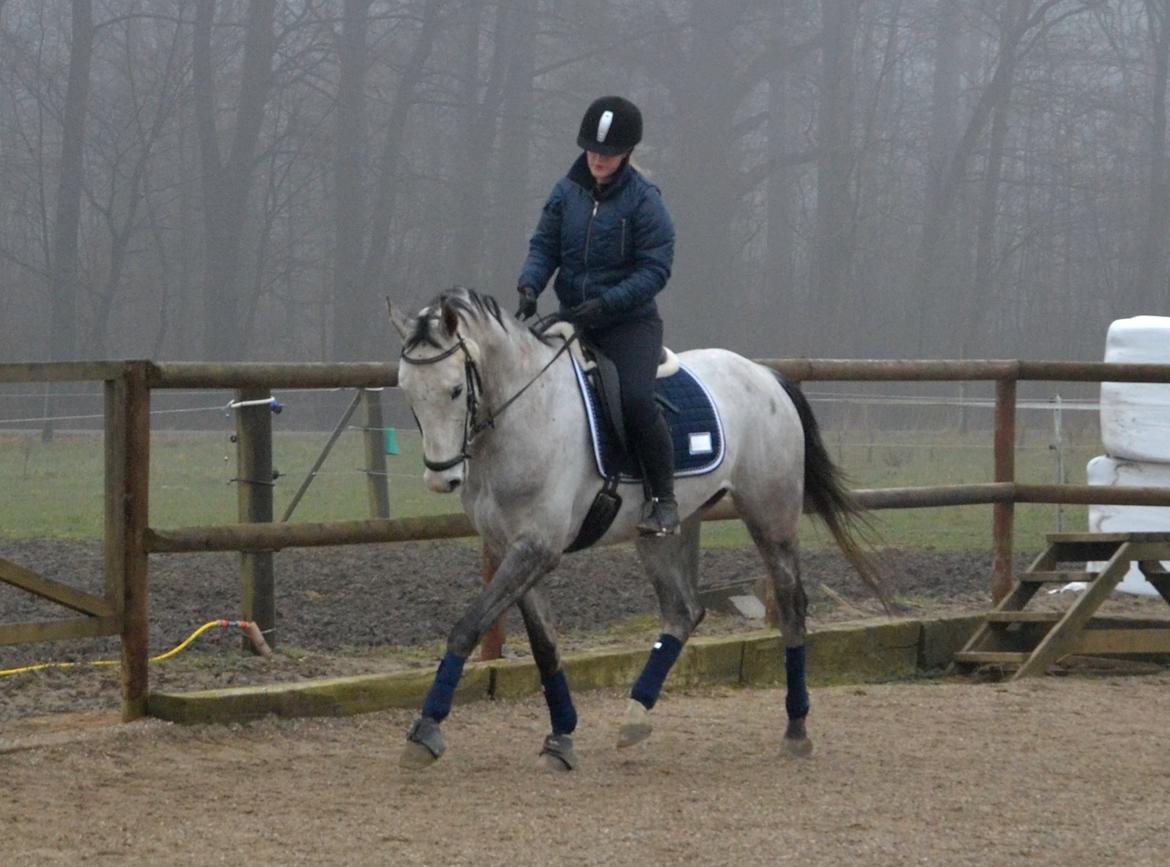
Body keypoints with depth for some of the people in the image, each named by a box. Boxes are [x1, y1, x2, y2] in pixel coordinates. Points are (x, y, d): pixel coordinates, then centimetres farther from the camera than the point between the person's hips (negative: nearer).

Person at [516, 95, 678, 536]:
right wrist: (529, 286, -14)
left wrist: (606, 304, -24)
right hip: (573, 319, 6)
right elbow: (544, 247, 6)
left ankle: (663, 498, -12)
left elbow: (654, 269, -14)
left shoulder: (644, 200, -11)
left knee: (634, 398, -26)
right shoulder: (567, 192, 4)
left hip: (630, 322, -6)